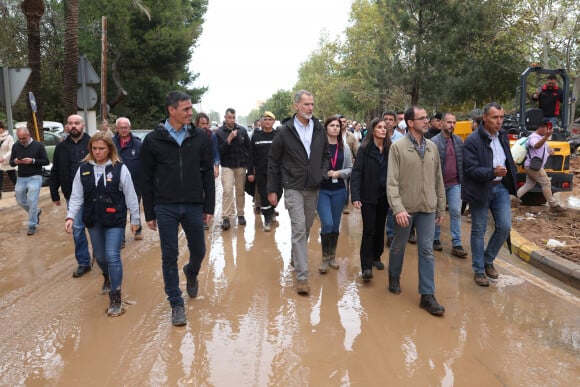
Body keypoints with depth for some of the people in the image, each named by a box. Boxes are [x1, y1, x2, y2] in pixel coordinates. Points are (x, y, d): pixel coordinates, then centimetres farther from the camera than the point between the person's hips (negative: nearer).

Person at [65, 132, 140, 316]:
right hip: (93, 220, 5)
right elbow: (77, 196, 2)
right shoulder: (83, 168, 1)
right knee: (99, 256, 18)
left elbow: (130, 196, -5)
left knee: (112, 256, -10)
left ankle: (115, 299, 0)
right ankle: (108, 278, 49)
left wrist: (135, 219, -2)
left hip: (115, 220, -4)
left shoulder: (120, 168, -9)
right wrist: (70, 216, -9)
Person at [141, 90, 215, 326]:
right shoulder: (153, 140, -2)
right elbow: (147, 179, 1)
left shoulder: (199, 138, 2)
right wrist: (149, 214, 1)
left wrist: (209, 207, 2)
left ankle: (191, 273, 46)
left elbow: (207, 173, 5)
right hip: (165, 207, -1)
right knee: (169, 257, 3)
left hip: (194, 206, 2)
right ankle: (176, 304, 17)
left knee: (198, 251, 12)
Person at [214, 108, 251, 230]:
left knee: (240, 191, 9)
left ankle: (240, 214, 21)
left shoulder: (242, 130, 4)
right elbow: (219, 150, -10)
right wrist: (229, 139, -19)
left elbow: (249, 147, 12)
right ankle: (226, 218, -10)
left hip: (241, 166, 2)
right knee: (227, 191, -13)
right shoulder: (219, 132, -3)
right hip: (227, 166, -2)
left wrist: (247, 161, 7)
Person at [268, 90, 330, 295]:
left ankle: (296, 257, 40)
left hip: (313, 189, 4)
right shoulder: (285, 131, -6)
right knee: (299, 229, -10)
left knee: (306, 229, 16)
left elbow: (326, 155, 16)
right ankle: (302, 276, -6)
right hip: (293, 188, -4)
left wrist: (322, 173, -2)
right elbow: (273, 161, -1)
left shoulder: (319, 130, 5)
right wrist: (272, 190, -1)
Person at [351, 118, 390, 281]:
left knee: (380, 228, 14)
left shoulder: (390, 149, 2)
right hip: (368, 196, -4)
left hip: (384, 195, 4)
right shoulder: (364, 149, -8)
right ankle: (366, 266, 1)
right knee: (369, 230, -4)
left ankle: (376, 257, 31)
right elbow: (356, 173, -12)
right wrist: (355, 196, -19)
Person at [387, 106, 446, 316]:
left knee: (427, 251, 3)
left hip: (427, 208, 3)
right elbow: (392, 182, -12)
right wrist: (398, 208, -22)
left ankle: (427, 295, 9)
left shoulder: (432, 147, 6)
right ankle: (394, 277, 39)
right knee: (398, 246, 14)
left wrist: (441, 208, 11)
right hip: (405, 208, -3)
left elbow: (438, 180, 11)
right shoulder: (398, 147, -7)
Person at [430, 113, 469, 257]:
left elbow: (462, 161, 11)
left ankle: (456, 245, 7)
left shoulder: (458, 140, 6)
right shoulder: (434, 141, -9)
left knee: (456, 213, 2)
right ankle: (435, 239, 27)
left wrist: (462, 179, 6)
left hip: (455, 183, 4)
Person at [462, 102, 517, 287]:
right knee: (479, 231, 5)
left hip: (501, 188, 6)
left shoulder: (503, 136, 6)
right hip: (480, 190, -6)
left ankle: (488, 260, 26)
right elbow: (470, 169, -21)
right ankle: (478, 270, 19)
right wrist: (493, 172, -33)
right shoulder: (472, 141, -15)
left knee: (504, 227, 3)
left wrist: (510, 178, 12)